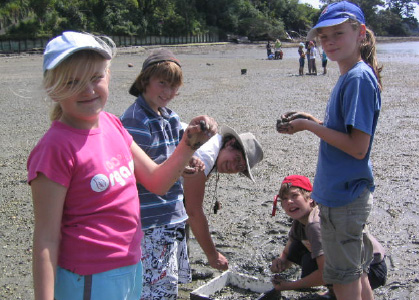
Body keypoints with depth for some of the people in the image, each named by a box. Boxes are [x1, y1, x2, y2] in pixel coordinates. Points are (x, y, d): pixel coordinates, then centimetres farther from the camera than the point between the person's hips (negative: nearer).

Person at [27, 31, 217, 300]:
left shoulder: (111, 124, 1)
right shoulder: (56, 148, -20)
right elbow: (46, 240, -19)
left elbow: (157, 181, 7)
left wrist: (189, 143, -8)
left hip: (131, 268, 7)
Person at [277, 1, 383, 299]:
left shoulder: (359, 78, -19)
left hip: (345, 197, -10)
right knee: (358, 275, 21)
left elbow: (358, 147, -24)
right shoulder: (350, 76, 11)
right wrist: (311, 121, 5)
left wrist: (309, 126, -17)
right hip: (348, 193, 10)